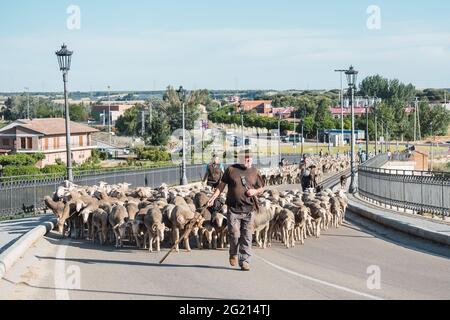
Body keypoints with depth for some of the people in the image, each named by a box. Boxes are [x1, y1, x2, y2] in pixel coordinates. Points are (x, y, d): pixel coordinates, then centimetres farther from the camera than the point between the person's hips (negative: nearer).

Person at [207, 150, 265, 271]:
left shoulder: (254, 172, 8)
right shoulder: (231, 170, 2)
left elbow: (261, 188, 17)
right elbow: (222, 185, 8)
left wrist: (255, 191, -5)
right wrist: (213, 197, 0)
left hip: (249, 210, 2)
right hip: (233, 209, -2)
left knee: (247, 236, 0)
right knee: (234, 234, -4)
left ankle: (245, 261, 7)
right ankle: (233, 254, 25)